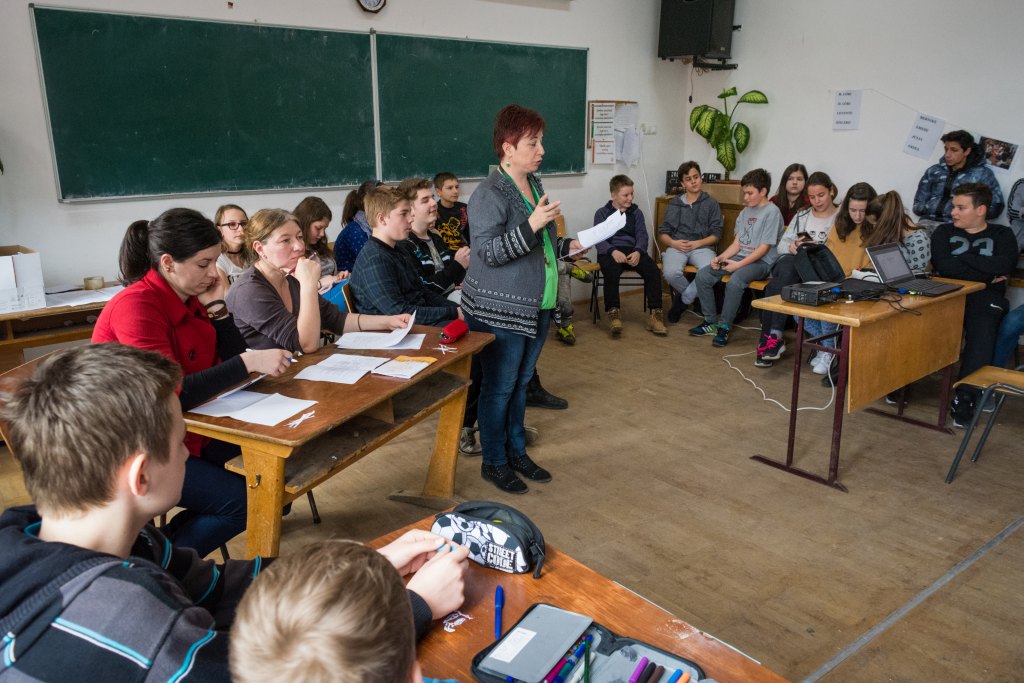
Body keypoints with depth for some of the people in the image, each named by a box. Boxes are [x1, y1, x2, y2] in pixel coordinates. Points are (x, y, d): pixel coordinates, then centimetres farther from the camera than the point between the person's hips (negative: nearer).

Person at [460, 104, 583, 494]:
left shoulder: (534, 184, 11)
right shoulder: (490, 194, -16)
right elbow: (489, 252, -23)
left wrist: (567, 246, 8)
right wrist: (533, 225, -29)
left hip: (536, 308, 8)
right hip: (500, 311, -8)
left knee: (521, 382, 17)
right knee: (499, 386, 3)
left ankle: (516, 452, 32)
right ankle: (494, 462, 19)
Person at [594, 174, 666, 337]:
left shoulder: (636, 212, 17)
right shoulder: (602, 213, 8)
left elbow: (642, 235, 6)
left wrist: (638, 251, -17)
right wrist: (613, 251, -23)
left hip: (633, 250, 3)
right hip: (610, 252, -3)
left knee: (653, 270, -25)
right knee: (612, 272, -36)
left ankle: (654, 313, -18)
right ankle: (613, 313, -25)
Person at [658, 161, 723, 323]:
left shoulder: (711, 203, 13)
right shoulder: (674, 204, 19)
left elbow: (716, 234, 6)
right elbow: (662, 232, 13)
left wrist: (697, 243, -11)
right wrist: (673, 243, -9)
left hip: (702, 246, -1)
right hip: (676, 246, 1)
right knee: (671, 273, -34)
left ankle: (683, 299, -8)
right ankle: (692, 294, 0)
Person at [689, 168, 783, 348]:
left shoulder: (772, 212, -8)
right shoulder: (746, 211, 15)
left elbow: (764, 248, -13)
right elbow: (737, 243, 14)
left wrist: (738, 264, -19)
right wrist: (720, 258, -3)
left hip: (761, 262, -8)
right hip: (740, 257, 8)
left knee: (734, 282, -36)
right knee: (702, 275, -10)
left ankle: (724, 328, -21)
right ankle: (710, 322, -1)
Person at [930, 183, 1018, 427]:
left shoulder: (1002, 235, 15)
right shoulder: (944, 232, 19)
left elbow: (1004, 265, -7)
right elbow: (942, 265, -2)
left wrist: (962, 257, -2)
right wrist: (987, 273, -2)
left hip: (985, 297, -1)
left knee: (981, 333, -33)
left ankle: (965, 397, -31)